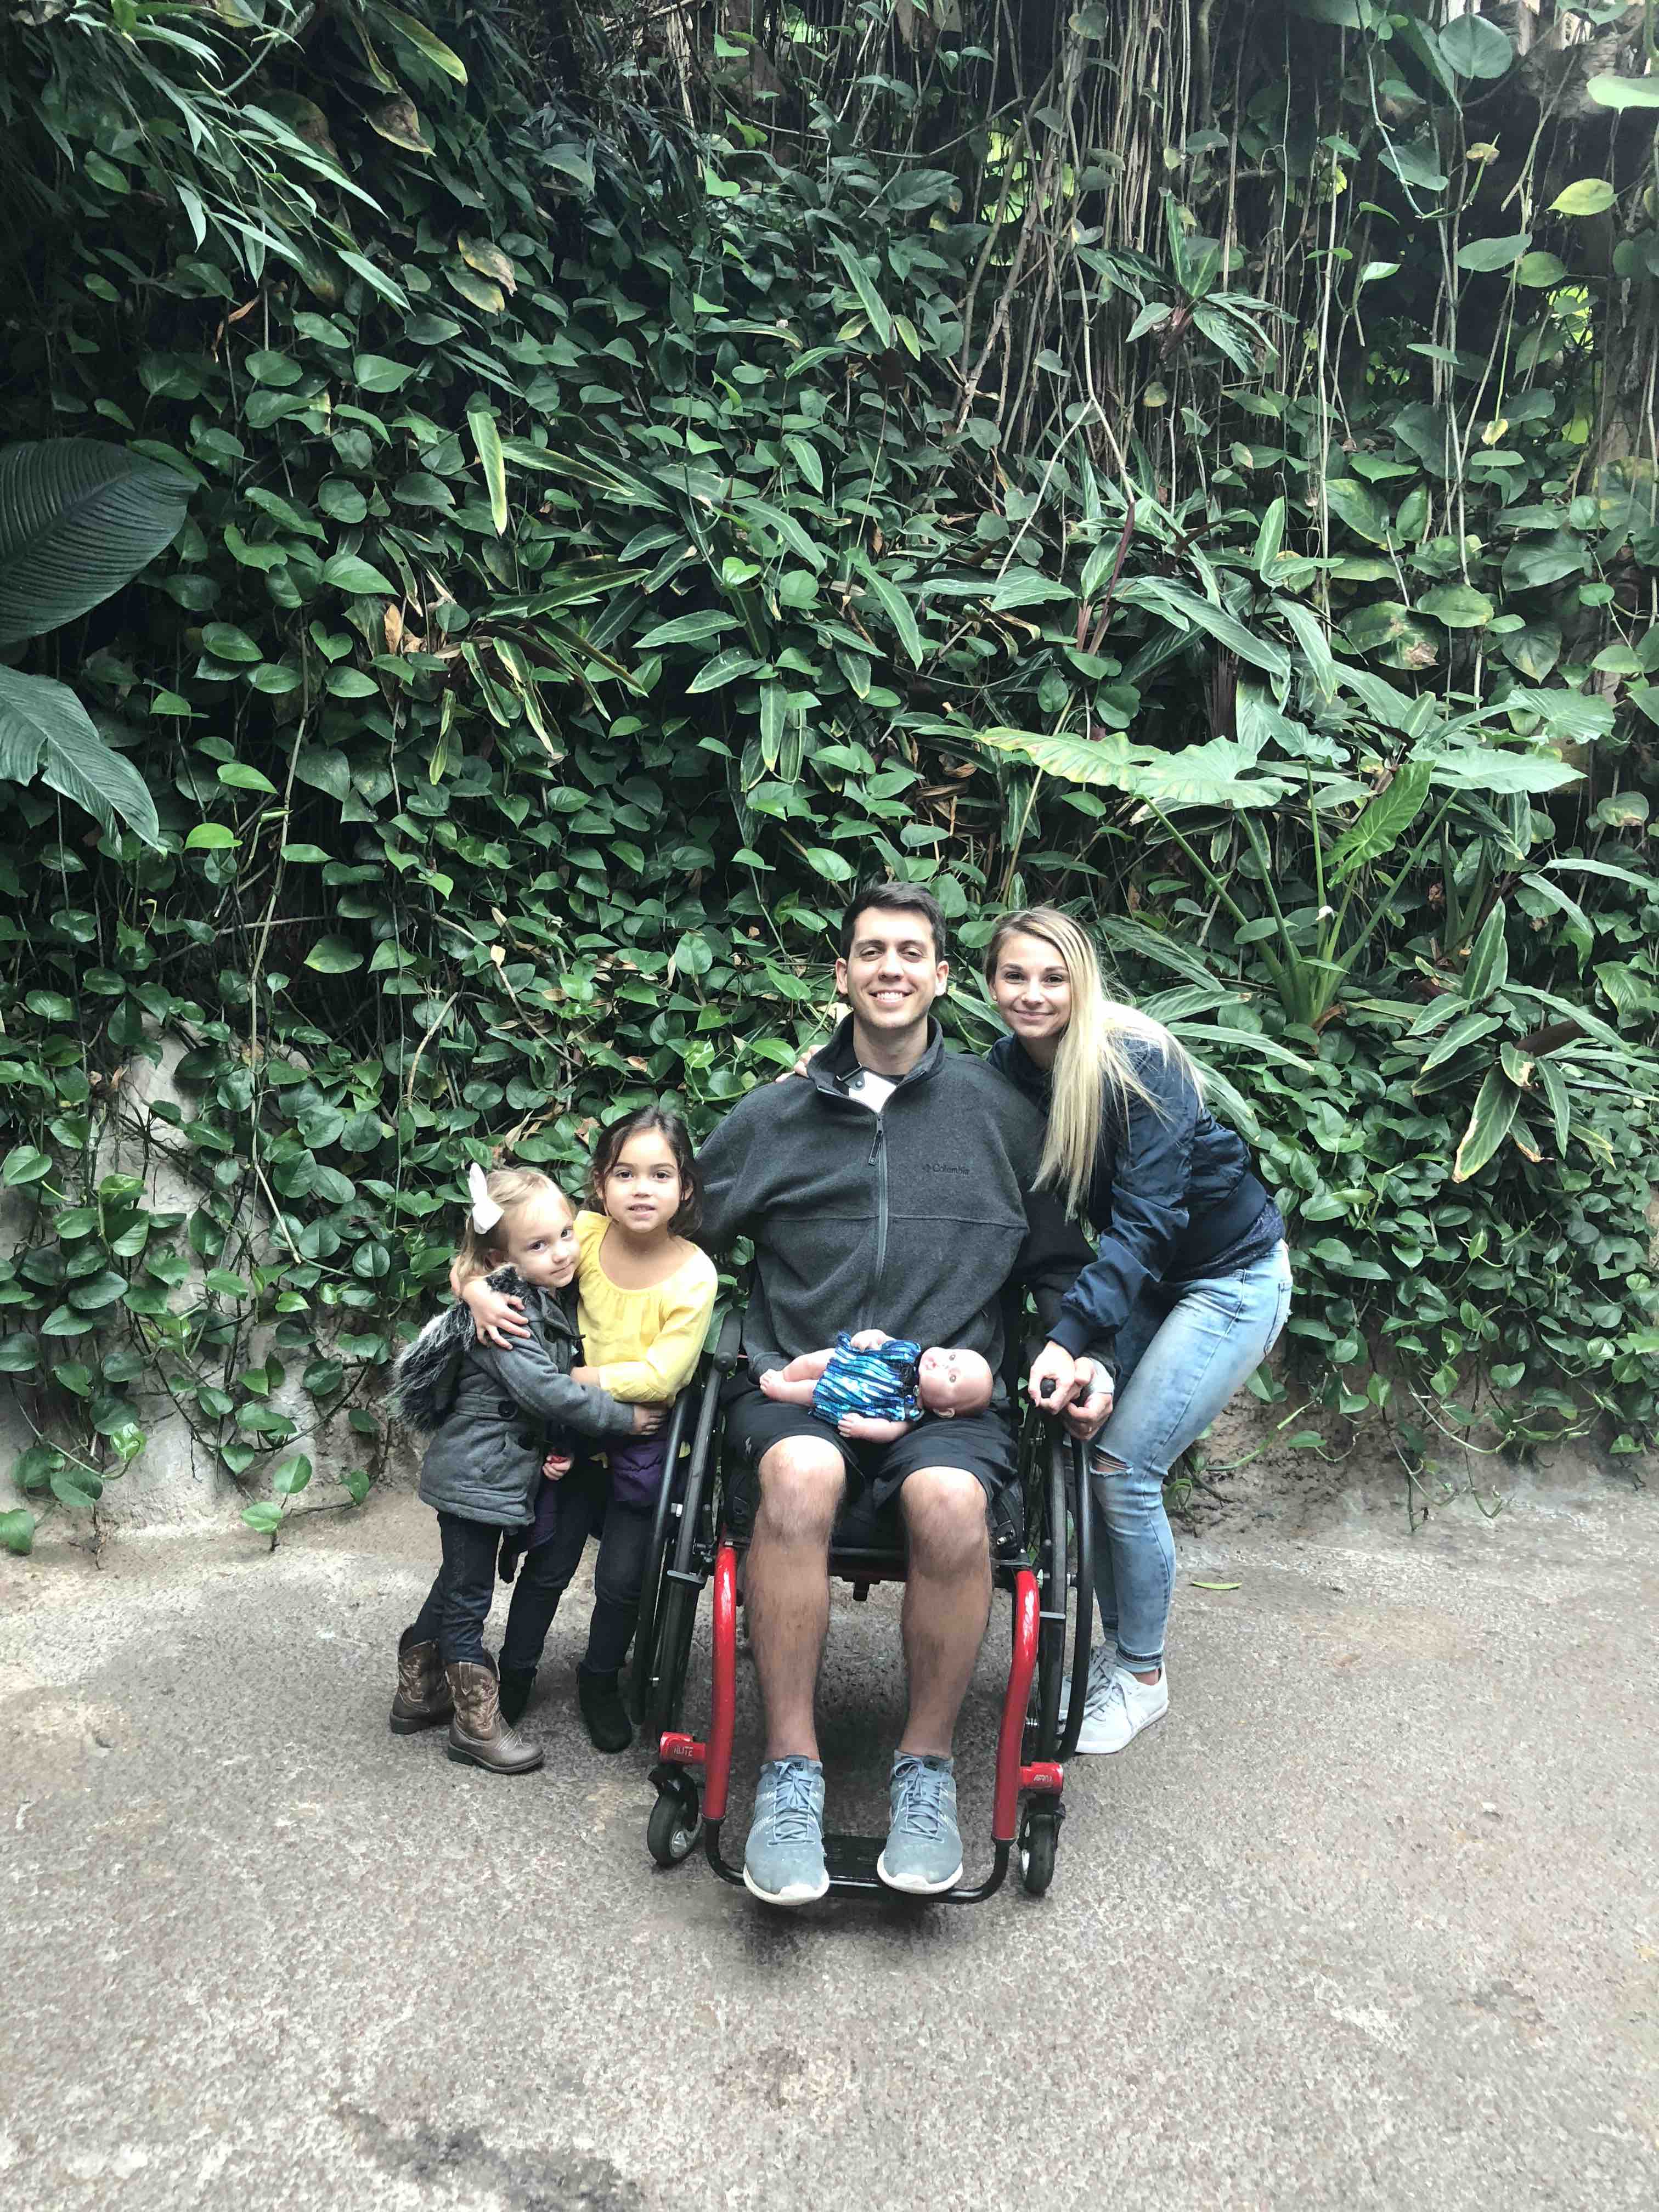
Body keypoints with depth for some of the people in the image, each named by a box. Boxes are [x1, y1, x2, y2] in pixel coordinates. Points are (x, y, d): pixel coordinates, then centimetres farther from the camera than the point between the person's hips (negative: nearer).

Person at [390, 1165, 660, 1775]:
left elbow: (561, 1381, 15)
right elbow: (543, 1390, -28)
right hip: (476, 1476, -9)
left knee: (455, 1586, 21)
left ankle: (417, 1693, 36)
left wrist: (558, 1446, -1)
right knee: (468, 1596, 3)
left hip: (498, 1470, 9)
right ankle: (478, 1725, 14)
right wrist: (622, 1417, -20)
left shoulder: (547, 1302, 6)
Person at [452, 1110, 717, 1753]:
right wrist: (477, 1289, -26)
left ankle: (600, 1681, 33)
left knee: (622, 1578, 5)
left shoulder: (693, 1274, -20)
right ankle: (515, 1670, 35)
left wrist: (568, 1376, -24)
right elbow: (474, 1257, -5)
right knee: (549, 1564, 9)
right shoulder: (587, 1235, -14)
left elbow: (659, 1376, -25)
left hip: (647, 1441, -1)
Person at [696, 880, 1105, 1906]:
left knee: (951, 1502, -34)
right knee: (801, 1476, -35)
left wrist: (1072, 1354, 4)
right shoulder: (772, 1117, 13)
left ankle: (927, 1768, -10)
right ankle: (791, 1772, -19)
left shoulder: (1003, 1113, 12)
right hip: (793, 1384, 1)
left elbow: (1059, 1263, 21)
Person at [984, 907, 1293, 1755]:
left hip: (1230, 1277, -6)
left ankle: (1142, 1677, 10)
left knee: (1123, 1468, -10)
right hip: (1143, 1275, 6)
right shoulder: (1007, 1065, -6)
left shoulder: (1136, 1063, -25)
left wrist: (1070, 1337, -38)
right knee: (1084, 1454, -2)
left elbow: (1148, 1218, -30)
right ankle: (1115, 1646, 19)